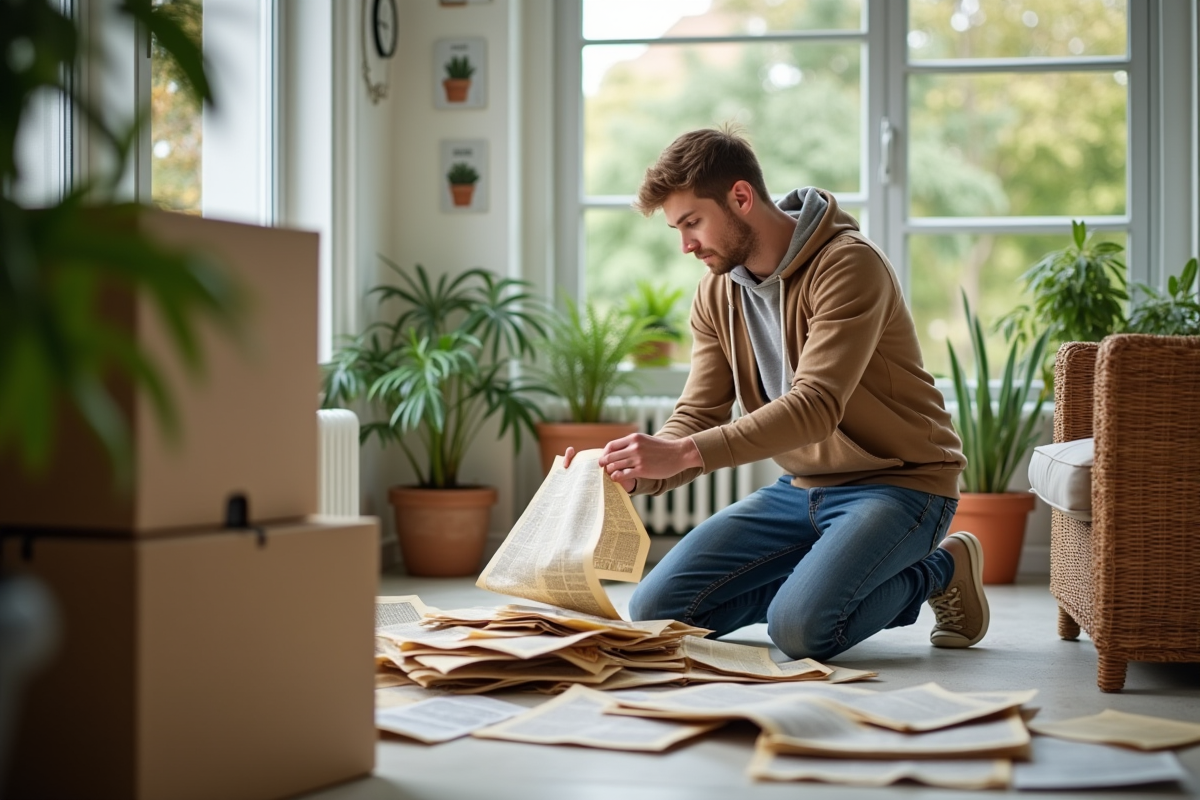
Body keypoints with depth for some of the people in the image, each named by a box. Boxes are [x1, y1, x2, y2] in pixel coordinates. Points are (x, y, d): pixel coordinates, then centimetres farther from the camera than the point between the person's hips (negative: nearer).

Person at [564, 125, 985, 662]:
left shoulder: (847, 265, -20)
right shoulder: (716, 293, 4)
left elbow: (817, 406, -30)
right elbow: (697, 416, 0)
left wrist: (685, 452, -37)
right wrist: (634, 474, -22)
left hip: (895, 482, -7)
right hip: (801, 490, 7)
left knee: (800, 628, -30)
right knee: (656, 611, -6)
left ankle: (938, 570, -1)